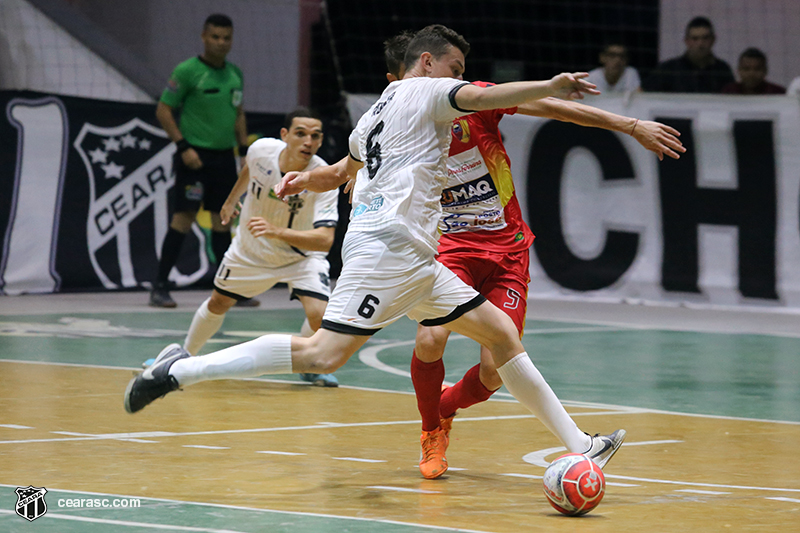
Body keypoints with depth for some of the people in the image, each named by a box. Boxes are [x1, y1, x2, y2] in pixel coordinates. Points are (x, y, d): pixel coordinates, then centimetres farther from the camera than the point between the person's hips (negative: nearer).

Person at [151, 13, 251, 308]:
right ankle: (159, 286, -7)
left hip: (224, 156, 6)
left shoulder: (235, 74, 11)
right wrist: (183, 147, -14)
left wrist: (244, 149, 13)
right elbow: (163, 110, -7)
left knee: (222, 218, 8)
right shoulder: (187, 71, -8)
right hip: (195, 156, -6)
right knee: (184, 216, -10)